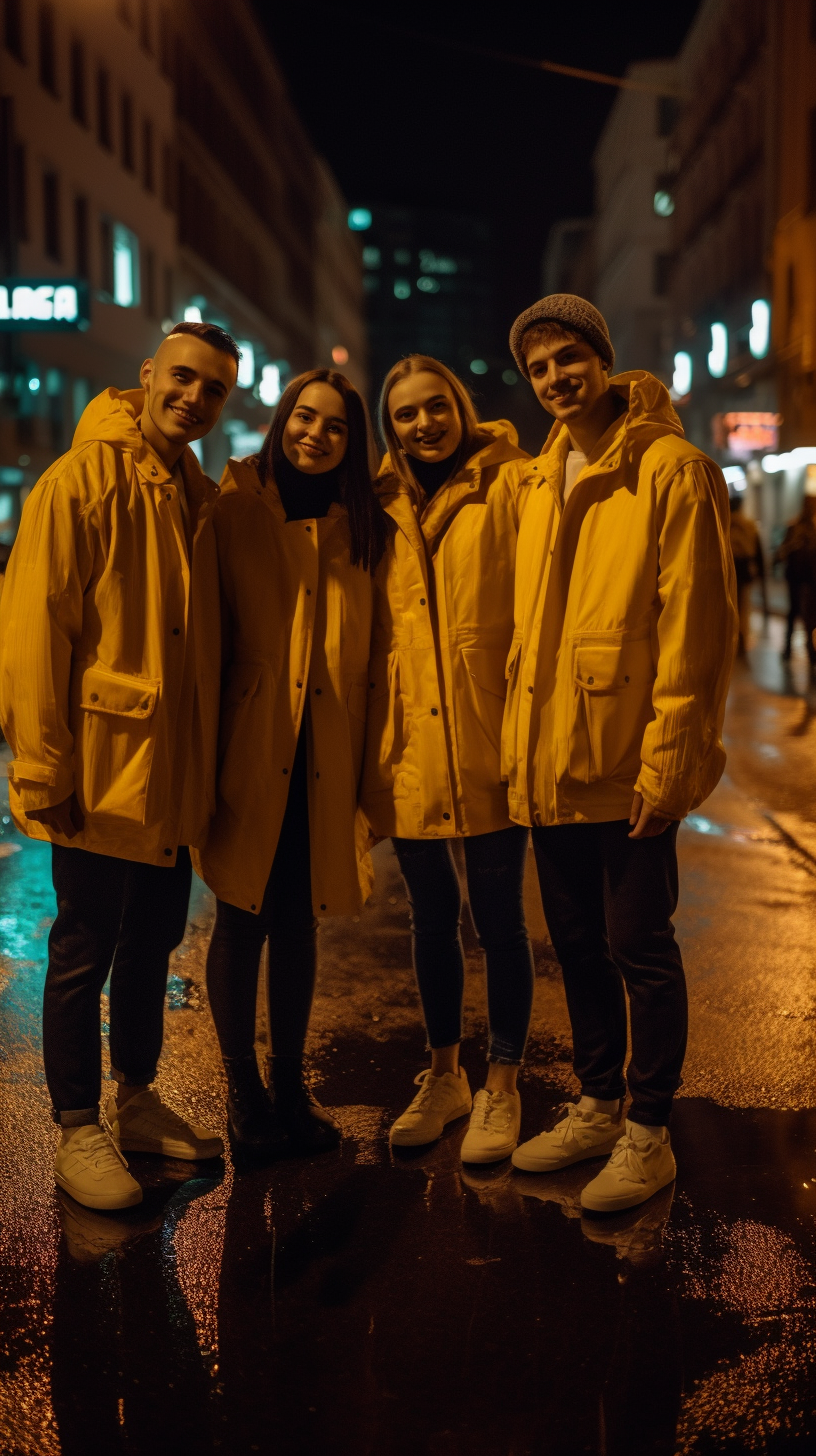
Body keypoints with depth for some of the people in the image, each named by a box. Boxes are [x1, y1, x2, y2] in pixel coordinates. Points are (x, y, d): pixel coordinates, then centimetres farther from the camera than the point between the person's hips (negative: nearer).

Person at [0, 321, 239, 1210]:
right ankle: (77, 1132, 16)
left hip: (173, 772, 7)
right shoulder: (82, 479, -10)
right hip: (100, 770, -7)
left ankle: (135, 1101, 33)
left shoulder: (202, 499, 12)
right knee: (85, 952, 2)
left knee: (154, 939, 17)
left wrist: (205, 755, 13)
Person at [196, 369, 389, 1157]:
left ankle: (290, 1086, 26)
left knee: (298, 920, 12)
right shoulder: (234, 504, -1)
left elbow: (364, 647, 10)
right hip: (249, 742, -3)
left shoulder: (359, 525, 9)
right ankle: (242, 1090, 22)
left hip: (321, 753, 3)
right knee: (242, 917, 6)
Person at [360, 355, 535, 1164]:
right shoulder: (382, 507, 11)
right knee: (431, 918, 16)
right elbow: (369, 627, 14)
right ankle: (443, 1076, 32)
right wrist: (368, 740, 7)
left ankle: (501, 1087, 22)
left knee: (497, 919, 5)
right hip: (408, 745, 4)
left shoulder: (509, 485, -3)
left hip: (487, 741, -4)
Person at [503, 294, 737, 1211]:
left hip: (628, 760, -7)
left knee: (637, 948, 2)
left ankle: (648, 1135, 17)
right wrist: (519, 746, 11)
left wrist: (667, 755, -18)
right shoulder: (542, 481, 14)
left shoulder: (668, 468, -8)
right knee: (578, 945, 16)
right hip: (550, 762, 7)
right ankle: (597, 1108, 32)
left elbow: (695, 623, -14)